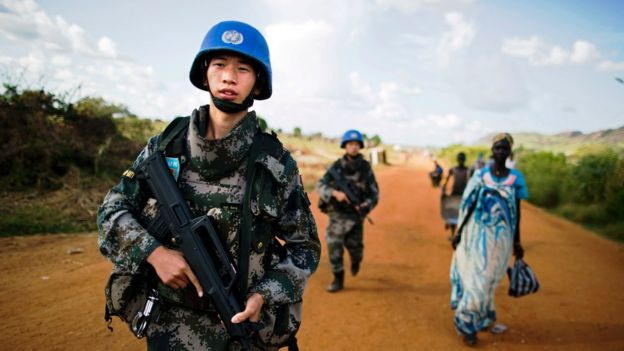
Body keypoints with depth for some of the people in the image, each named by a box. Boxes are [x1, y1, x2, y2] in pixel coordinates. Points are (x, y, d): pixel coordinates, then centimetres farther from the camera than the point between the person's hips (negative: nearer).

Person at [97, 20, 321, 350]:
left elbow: (305, 247, -2)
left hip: (242, 324, -1)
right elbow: (111, 210, 3)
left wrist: (264, 295, -17)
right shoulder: (164, 147, -3)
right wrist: (153, 252, -14)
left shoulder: (276, 163, -8)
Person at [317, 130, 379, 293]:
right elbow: (320, 186, -12)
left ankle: (355, 260, 41)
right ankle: (338, 280, 4)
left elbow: (374, 193, -2)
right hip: (337, 213, 0)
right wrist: (335, 193, -33)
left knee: (355, 247, 3)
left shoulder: (366, 168, -6)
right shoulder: (336, 167, -8)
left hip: (356, 214, 0)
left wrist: (366, 205, -24)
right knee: (334, 246, -10)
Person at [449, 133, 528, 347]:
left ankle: (470, 320, 23)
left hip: (500, 237, 1)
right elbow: (469, 206, 1)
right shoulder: (480, 175, -2)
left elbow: (516, 212, 5)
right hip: (477, 233, -1)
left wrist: (517, 242, 6)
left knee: (487, 279, 6)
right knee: (475, 278, 1)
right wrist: (459, 233, -3)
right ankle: (468, 324, 13)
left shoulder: (515, 178, 0)